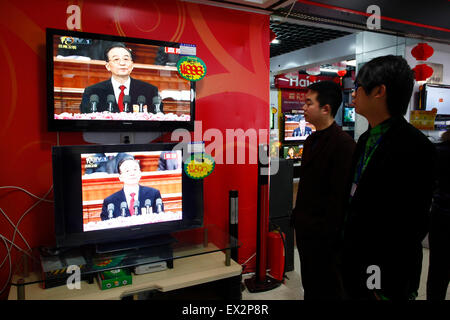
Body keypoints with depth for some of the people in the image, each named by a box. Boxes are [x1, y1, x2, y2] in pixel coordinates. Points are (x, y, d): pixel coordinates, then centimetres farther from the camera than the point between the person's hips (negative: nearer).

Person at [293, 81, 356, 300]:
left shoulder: (343, 144, -19)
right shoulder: (311, 140, 10)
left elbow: (341, 195, -21)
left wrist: (329, 232, -19)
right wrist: (298, 217, 15)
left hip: (325, 234, -8)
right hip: (306, 230, 8)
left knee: (327, 289, 11)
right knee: (309, 284, 22)